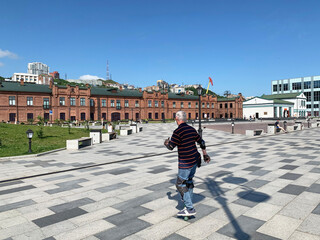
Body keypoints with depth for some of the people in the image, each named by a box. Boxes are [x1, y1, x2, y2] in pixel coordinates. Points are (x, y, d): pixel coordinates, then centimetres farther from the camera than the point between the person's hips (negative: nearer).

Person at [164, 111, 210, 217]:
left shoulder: (178, 131, -16)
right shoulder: (192, 129, 9)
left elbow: (171, 146, -12)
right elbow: (201, 141, 15)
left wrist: (166, 143, 11)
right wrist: (205, 154, 26)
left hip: (186, 163, -9)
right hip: (195, 160, 9)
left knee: (180, 184, 0)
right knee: (189, 182, 18)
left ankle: (190, 209, 2)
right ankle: (189, 207, 26)